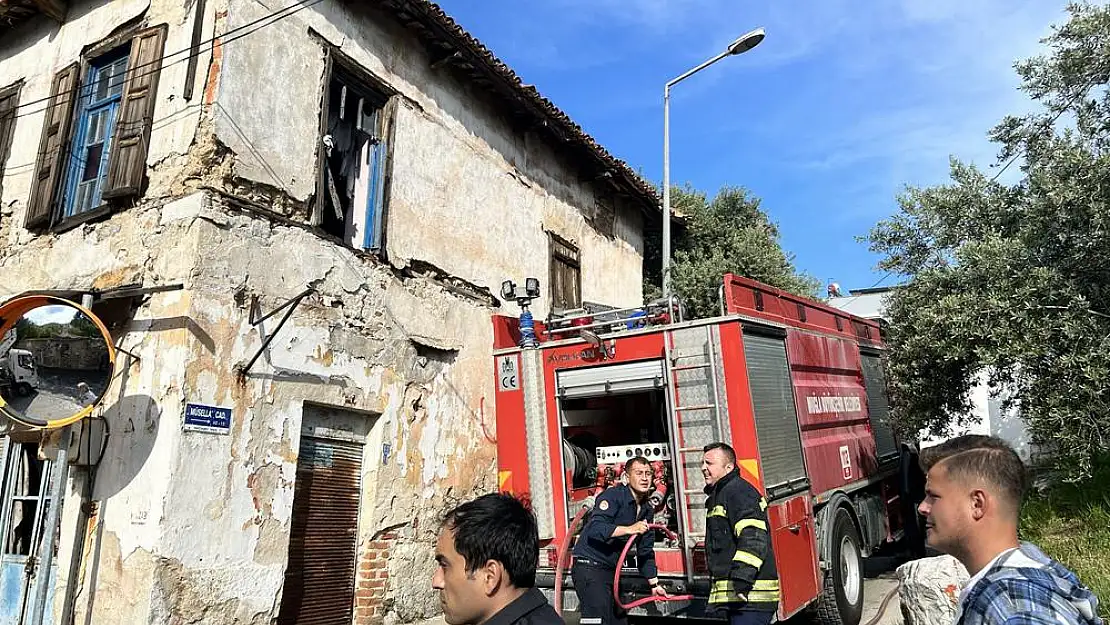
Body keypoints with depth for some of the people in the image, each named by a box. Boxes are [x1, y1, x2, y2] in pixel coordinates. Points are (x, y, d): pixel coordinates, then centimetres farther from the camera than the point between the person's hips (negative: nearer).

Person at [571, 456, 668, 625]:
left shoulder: (646, 510, 10)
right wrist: (629, 529, -34)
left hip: (611, 571, 9)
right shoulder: (613, 495, -15)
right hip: (589, 566, -9)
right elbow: (595, 528, -29)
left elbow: (645, 551, 16)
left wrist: (654, 584, 14)